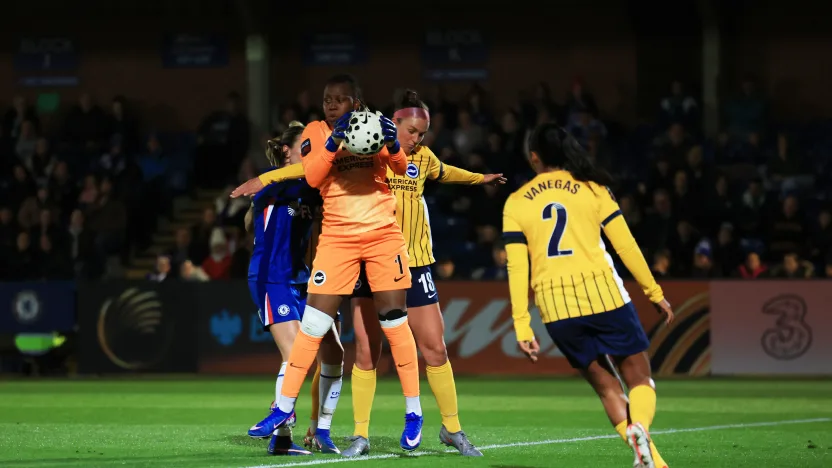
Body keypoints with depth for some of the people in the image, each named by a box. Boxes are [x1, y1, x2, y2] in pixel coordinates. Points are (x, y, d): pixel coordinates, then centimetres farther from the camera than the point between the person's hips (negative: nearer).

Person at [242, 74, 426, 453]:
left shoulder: (375, 126, 4)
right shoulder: (316, 132, 0)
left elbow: (401, 168, 0)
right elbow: (311, 176, -13)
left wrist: (393, 143, -20)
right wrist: (334, 142, -26)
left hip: (383, 234, 0)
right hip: (338, 237, 0)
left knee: (394, 323, 3)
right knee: (312, 324, -4)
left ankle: (414, 413, 11)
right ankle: (285, 407, 6)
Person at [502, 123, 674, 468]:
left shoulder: (516, 203, 9)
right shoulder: (592, 189, 7)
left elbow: (517, 268, 2)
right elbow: (626, 245, 4)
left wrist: (522, 327, 2)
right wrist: (655, 293, 13)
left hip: (554, 306, 2)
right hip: (602, 292, -1)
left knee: (606, 387, 14)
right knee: (640, 380, 7)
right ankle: (639, 427, -26)